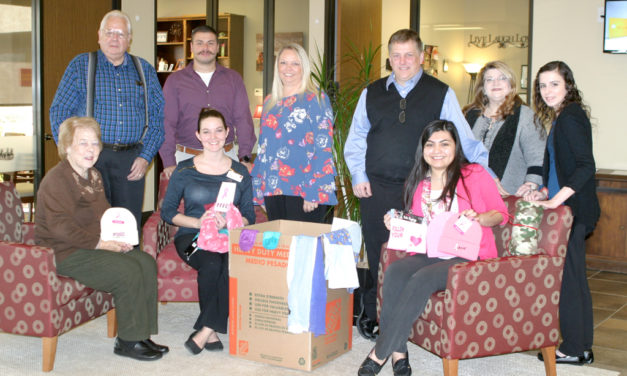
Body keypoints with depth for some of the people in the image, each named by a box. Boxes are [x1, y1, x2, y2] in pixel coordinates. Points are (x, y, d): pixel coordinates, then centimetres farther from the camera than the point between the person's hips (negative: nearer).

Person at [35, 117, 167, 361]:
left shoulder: (93, 176, 16)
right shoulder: (56, 180, -14)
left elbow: (104, 215, 24)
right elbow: (60, 226, -24)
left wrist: (118, 238, 3)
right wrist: (98, 243, -23)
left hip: (94, 246, 9)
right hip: (64, 254, -9)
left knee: (146, 263, -6)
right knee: (128, 272, -23)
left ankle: (142, 334, -1)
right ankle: (128, 342, -9)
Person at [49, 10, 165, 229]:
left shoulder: (145, 71, 13)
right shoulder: (80, 66, 7)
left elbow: (158, 117, 10)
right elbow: (59, 112, 2)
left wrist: (145, 156, -1)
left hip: (131, 161, 2)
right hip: (91, 158, -2)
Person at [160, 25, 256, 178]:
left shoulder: (233, 78, 10)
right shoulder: (175, 80, 5)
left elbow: (243, 119, 4)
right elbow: (167, 123, -1)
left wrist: (245, 158, -7)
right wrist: (169, 162, -12)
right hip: (186, 158, -1)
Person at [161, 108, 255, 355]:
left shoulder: (240, 173, 12)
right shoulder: (184, 170, 8)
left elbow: (249, 216, 10)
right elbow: (167, 211, 5)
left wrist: (227, 222, -13)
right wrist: (198, 222, -12)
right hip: (192, 236, -1)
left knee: (232, 263, -34)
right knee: (212, 262, -35)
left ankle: (205, 329, -26)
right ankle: (212, 333, -25)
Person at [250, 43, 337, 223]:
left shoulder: (317, 99, -1)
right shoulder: (270, 103, 16)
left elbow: (324, 148, -8)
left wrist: (314, 193, -16)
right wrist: (259, 189, 13)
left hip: (304, 189, -5)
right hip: (273, 188, 5)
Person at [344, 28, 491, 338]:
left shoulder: (440, 94, 4)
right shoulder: (371, 94, 11)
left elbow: (465, 140, 3)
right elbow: (355, 140, 17)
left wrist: (491, 176, -4)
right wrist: (358, 176, 5)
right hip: (376, 189, 2)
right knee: (376, 253, 5)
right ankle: (371, 316, 19)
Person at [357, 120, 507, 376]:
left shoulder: (475, 175, 3)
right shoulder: (417, 183, 17)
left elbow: (500, 213, 3)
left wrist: (478, 218, -17)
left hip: (468, 257, -4)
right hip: (428, 255, 5)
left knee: (422, 278, -32)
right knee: (394, 271, -28)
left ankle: (380, 353, -26)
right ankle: (398, 354, -29)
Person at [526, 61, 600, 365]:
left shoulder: (571, 116, -13)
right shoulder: (563, 117, 17)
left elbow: (586, 166, -22)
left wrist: (557, 199, -25)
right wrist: (546, 192, 11)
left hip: (572, 210, -10)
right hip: (568, 209, 10)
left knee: (567, 278, -4)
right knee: (573, 277, 14)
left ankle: (574, 349, 5)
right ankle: (581, 347, 22)